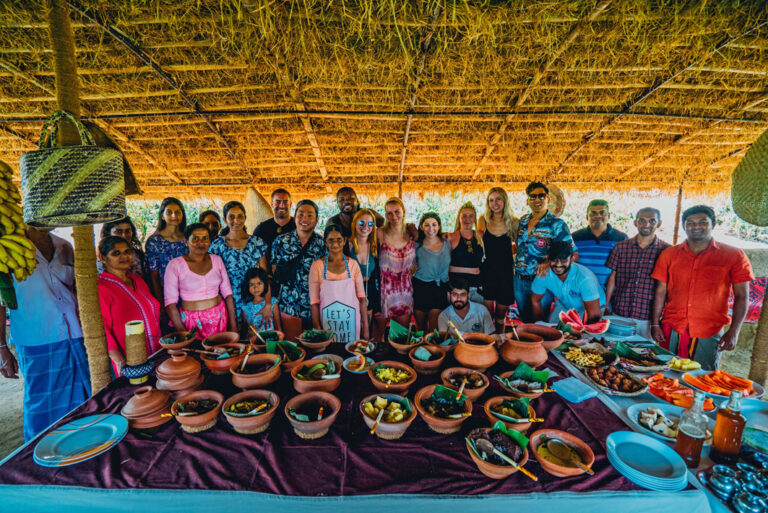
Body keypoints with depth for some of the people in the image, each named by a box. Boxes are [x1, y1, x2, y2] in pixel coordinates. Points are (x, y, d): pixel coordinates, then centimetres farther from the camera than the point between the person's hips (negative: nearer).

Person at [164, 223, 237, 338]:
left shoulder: (217, 260, 3)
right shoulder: (175, 265, -6)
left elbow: (228, 294, 5)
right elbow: (170, 304, -7)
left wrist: (233, 327, 1)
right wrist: (182, 333, -14)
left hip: (219, 318, 3)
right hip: (191, 320, -2)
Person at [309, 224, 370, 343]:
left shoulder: (353, 264, 0)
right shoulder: (317, 265, -4)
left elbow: (361, 298, 1)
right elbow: (314, 301, -3)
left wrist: (366, 327, -1)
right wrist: (317, 329, -7)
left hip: (351, 321, 1)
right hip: (327, 323, -1)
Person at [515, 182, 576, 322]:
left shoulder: (557, 224, -9)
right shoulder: (522, 221, 6)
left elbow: (573, 254, -12)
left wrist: (550, 263, -27)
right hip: (519, 280, 5)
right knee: (525, 321, 18)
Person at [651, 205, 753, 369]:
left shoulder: (734, 256, 0)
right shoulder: (669, 254, 4)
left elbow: (741, 296, 1)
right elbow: (660, 292, 5)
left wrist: (734, 331, -7)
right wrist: (655, 324, 2)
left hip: (709, 334, -1)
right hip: (671, 330, 1)